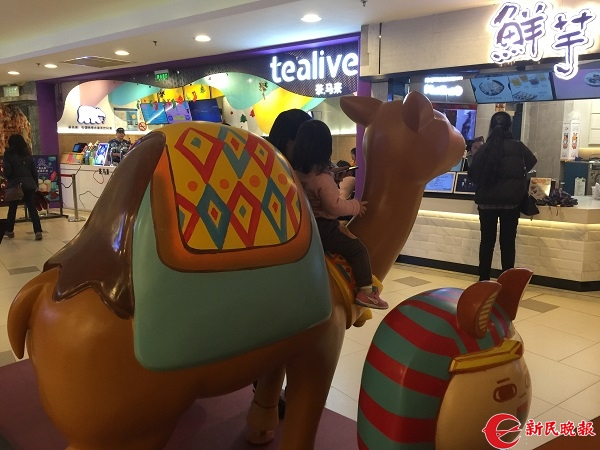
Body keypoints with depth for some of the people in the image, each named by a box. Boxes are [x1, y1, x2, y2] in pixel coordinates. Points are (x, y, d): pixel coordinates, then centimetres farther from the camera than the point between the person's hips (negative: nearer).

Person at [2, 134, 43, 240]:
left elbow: (7, 172, -9)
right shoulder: (28, 154, 6)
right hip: (29, 184, 2)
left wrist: (8, 180, 12)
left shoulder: (8, 154, -5)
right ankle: (38, 231, -11)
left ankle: (9, 231, 26)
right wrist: (35, 184, 12)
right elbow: (34, 171, 6)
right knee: (32, 208, 0)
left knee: (12, 208, 14)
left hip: (15, 184, -2)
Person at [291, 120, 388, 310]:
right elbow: (335, 207, -22)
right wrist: (355, 206, -6)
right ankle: (365, 292, -4)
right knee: (358, 249, -2)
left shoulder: (295, 172, 0)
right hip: (322, 229, -9)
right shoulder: (323, 178, -24)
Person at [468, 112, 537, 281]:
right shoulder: (517, 146, -3)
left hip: (486, 200, 1)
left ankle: (484, 280, 14)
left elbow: (472, 174, 1)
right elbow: (531, 162, 16)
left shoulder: (483, 148, -3)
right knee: (508, 242, 6)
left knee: (487, 241, 8)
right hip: (511, 200, -1)